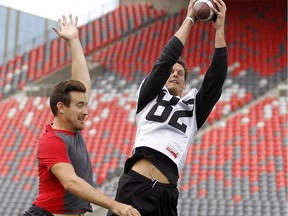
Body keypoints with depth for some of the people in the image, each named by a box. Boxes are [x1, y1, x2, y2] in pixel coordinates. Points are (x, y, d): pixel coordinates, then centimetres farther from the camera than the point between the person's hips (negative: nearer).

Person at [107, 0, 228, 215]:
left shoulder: (193, 108, 24)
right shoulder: (150, 96, 20)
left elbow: (216, 79, 13)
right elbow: (165, 60, 8)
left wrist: (220, 28, 9)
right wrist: (190, 19, 12)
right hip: (135, 184, -2)